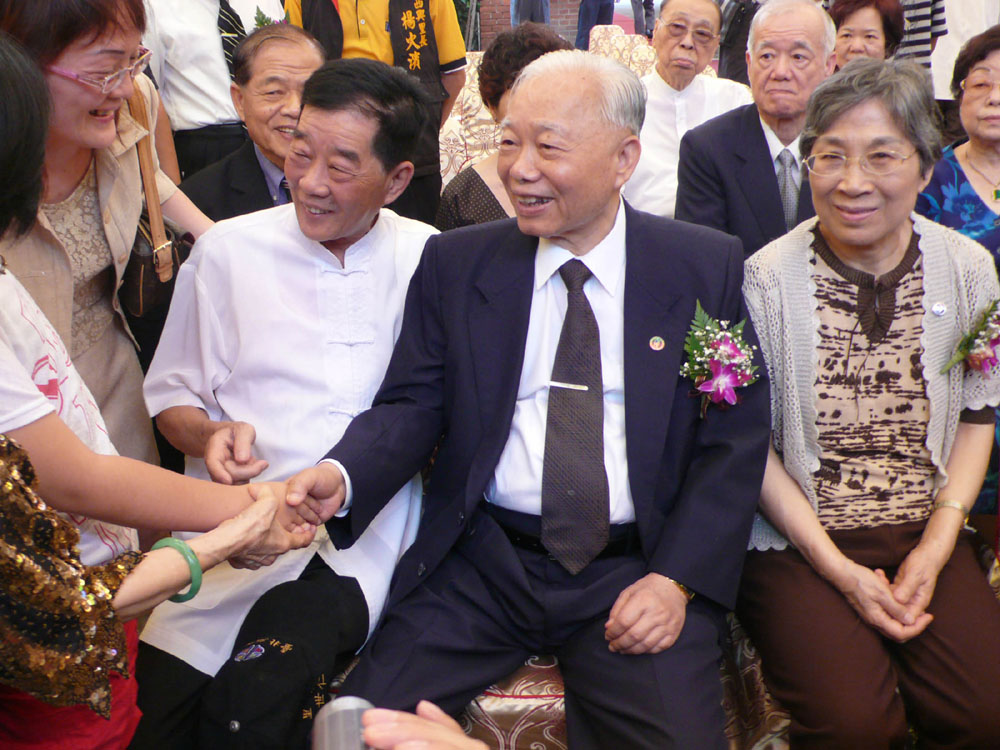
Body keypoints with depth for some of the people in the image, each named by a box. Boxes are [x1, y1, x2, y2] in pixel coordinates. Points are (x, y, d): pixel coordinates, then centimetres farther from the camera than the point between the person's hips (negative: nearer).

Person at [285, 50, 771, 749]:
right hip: (483, 561, 2)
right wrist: (342, 475, -18)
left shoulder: (708, 266, 2)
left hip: (637, 567, -1)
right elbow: (412, 406, 4)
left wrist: (677, 580, -10)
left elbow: (735, 441, 1)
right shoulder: (454, 263, 6)